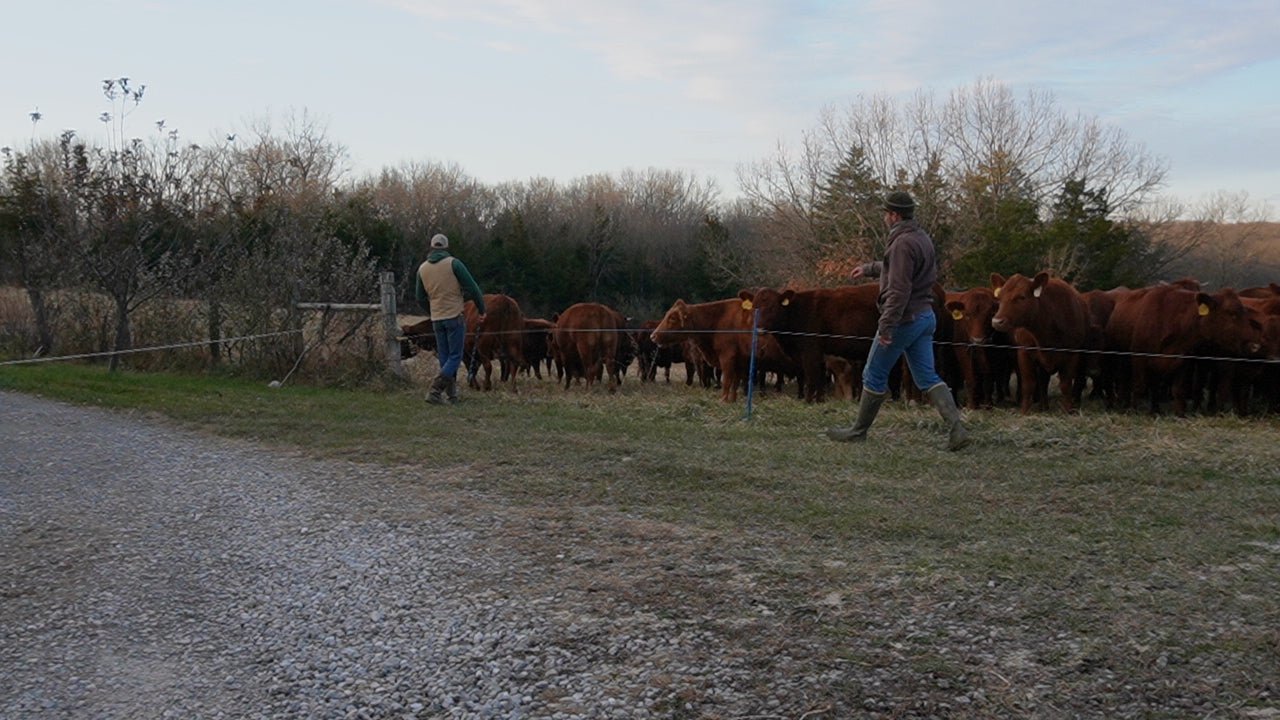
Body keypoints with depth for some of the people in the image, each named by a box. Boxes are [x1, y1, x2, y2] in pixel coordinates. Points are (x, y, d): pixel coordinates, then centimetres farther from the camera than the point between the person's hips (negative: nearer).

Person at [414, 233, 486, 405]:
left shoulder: (423, 268, 7)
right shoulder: (453, 263, -8)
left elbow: (420, 297, 14)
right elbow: (472, 288, -8)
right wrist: (482, 310, 2)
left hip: (436, 319, 5)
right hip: (455, 316, -5)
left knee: (444, 357, 14)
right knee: (455, 356, -1)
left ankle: (451, 394, 18)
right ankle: (435, 391, -14)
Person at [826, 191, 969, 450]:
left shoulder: (903, 243, -18)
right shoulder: (922, 238, 13)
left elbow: (899, 290, -24)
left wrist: (886, 326, -24)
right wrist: (869, 268, 43)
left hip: (904, 318, -9)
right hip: (925, 315, 9)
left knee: (874, 376, 5)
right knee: (927, 377, 8)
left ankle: (859, 430, 17)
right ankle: (957, 429, -4)